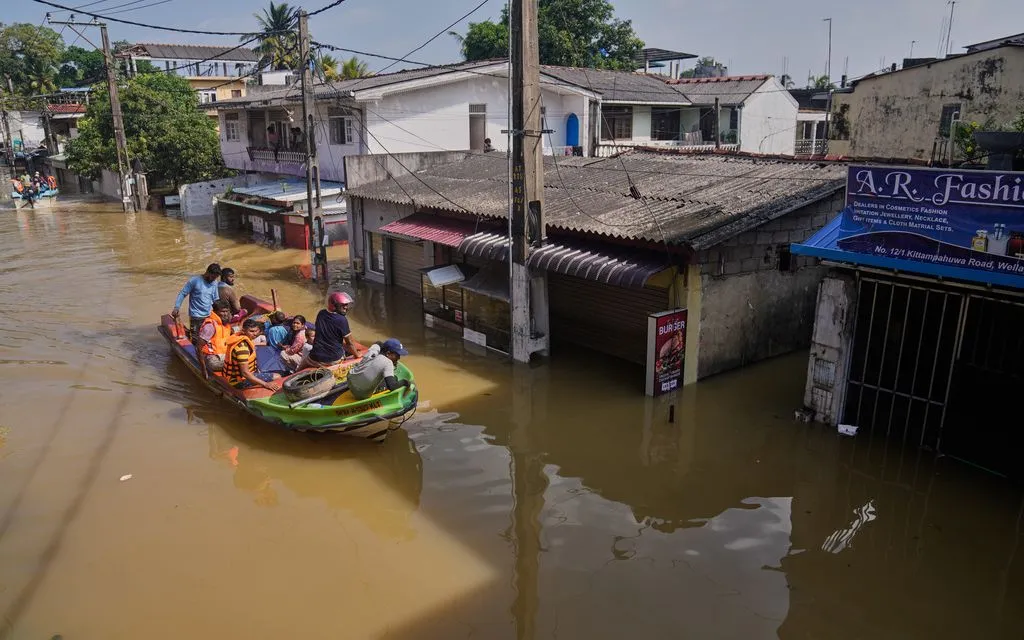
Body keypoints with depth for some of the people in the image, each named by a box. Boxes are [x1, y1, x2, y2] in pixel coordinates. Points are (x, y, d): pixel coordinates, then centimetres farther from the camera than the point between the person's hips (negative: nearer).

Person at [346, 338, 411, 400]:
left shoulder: (374, 349, -5)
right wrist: (404, 382, -16)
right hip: (364, 395, -7)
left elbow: (379, 344, 22)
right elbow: (392, 386, -35)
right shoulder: (388, 363, -25)